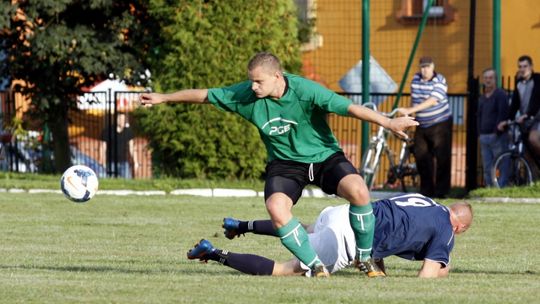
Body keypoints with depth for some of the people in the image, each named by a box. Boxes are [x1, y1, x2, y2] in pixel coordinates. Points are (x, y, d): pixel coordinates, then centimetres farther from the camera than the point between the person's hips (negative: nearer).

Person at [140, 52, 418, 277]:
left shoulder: (304, 91, -24)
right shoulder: (246, 95, -12)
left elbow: (349, 107, -31)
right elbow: (205, 95, 2)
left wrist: (388, 122, -41)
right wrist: (163, 98, 9)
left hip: (324, 156, -2)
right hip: (285, 163, 3)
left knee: (357, 189, -29)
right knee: (276, 207, -29)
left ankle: (364, 258, -6)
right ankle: (315, 265, -10)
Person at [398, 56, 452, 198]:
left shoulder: (439, 80, -13)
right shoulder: (416, 79, 4)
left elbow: (432, 101, -25)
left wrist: (410, 110, -32)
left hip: (440, 124, -5)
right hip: (422, 126, 6)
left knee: (442, 158, -9)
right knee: (421, 156, 4)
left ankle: (441, 190, -6)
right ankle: (426, 190, 12)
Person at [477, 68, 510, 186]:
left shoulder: (500, 94, -4)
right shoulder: (482, 98, 19)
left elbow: (503, 114, -11)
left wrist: (497, 132, -15)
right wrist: (480, 133, 11)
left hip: (497, 136, -7)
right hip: (484, 137, 7)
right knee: (487, 168, 6)